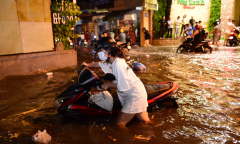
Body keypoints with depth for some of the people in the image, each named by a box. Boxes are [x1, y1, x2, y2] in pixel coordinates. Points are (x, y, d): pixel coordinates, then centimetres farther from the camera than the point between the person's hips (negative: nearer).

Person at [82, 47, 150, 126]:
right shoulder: (114, 61, 6)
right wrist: (88, 65, 40)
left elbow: (123, 87, -25)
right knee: (144, 121, 22)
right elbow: (100, 64, 26)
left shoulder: (118, 64, -23)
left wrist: (108, 85, -11)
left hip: (135, 95, -10)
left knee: (119, 124, -6)